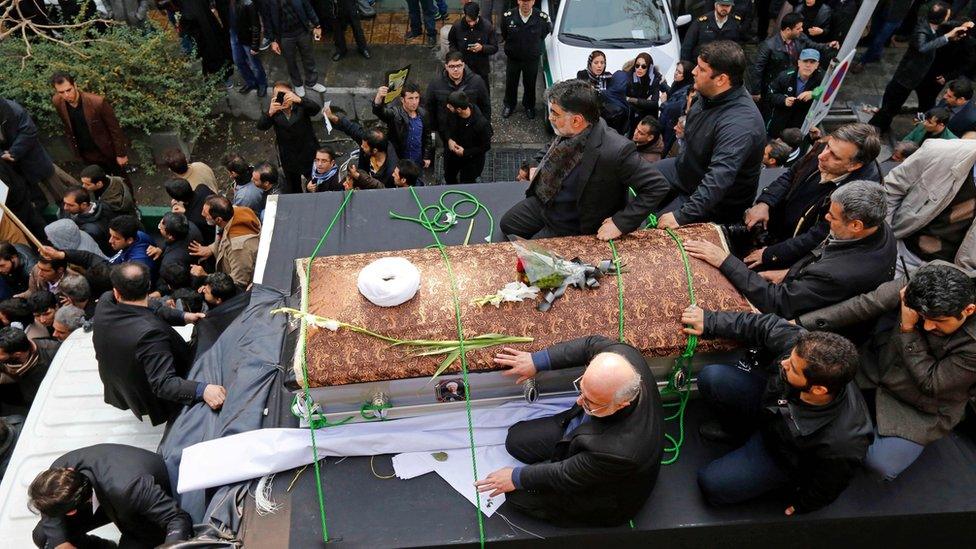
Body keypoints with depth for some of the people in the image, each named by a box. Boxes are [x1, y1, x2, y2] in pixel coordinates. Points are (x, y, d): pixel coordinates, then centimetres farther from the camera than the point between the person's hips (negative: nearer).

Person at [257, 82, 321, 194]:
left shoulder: (301, 105, -14)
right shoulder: (274, 110, -10)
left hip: (309, 154, -2)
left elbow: (316, 109, -34)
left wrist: (299, 100, -53)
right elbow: (261, 127, -23)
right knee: (292, 187, 21)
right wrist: (270, 113, -45)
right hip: (288, 158, 2)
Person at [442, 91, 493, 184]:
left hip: (471, 160, -5)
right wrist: (449, 139, -18)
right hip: (452, 154, 5)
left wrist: (465, 152, -24)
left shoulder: (482, 124, -36)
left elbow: (486, 146, -21)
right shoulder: (452, 114, -22)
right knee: (449, 179, 28)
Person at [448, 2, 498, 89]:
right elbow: (451, 43, 6)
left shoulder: (487, 26, -16)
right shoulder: (457, 26, -13)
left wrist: (482, 48, -28)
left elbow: (494, 48, -9)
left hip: (482, 69, 0)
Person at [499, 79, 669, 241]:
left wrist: (620, 223, -26)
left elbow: (657, 186, -28)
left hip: (575, 225, -6)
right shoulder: (568, 131, -14)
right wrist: (540, 171, 3)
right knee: (507, 224, 15)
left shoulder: (616, 151, -35)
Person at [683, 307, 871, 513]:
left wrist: (800, 504, 0)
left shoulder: (843, 444, -41)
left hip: (784, 455, -4)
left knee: (711, 485, -12)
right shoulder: (800, 345, -35)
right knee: (711, 378, -15)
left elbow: (826, 488, -19)